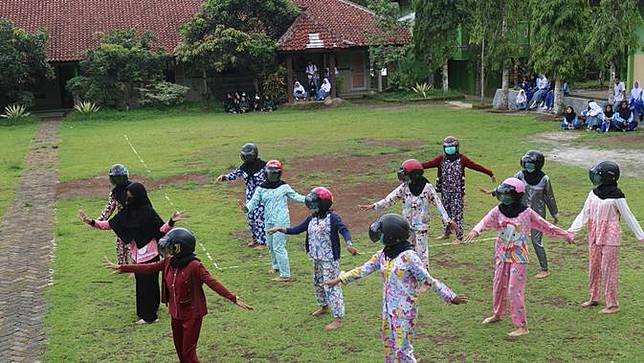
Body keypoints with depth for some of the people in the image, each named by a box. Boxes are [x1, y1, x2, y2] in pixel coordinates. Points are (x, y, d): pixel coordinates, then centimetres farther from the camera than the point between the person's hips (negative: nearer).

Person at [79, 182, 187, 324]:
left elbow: (162, 229, -20)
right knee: (141, 282, 17)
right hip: (136, 254, 7)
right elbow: (110, 224, 7)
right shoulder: (127, 211, 3)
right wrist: (92, 222, -1)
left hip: (148, 254, -7)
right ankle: (149, 312, 32)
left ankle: (149, 316, 9)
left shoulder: (148, 212, -18)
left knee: (147, 283, -1)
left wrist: (171, 221, -38)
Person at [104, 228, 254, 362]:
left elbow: (213, 283, -28)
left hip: (192, 315, -7)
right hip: (175, 314, 7)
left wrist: (234, 299, -36)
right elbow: (147, 268, 6)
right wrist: (121, 267, 7)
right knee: (180, 350, 20)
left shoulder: (194, 266, -23)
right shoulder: (169, 262, -1)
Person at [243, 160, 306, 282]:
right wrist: (246, 208, -23)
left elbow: (295, 196, 7)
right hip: (268, 221, 5)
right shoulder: (261, 188, 4)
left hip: (281, 221, -5)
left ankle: (285, 275, -4)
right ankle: (275, 265, 46)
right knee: (270, 245, 20)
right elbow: (254, 201, -2)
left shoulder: (284, 187, -3)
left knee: (278, 247, -9)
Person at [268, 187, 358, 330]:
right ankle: (323, 306, 48)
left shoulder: (332, 217, -17)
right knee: (317, 283, 23)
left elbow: (344, 230, -29)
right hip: (317, 259, 9)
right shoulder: (311, 219, 7)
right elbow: (297, 229, 11)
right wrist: (280, 229, 1)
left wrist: (349, 245, -47)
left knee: (331, 287, -7)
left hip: (330, 260, -9)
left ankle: (338, 319, 0)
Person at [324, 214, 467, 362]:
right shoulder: (382, 255, 2)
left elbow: (428, 281, -14)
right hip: (388, 310, 7)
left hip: (404, 312, -7)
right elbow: (363, 270, 10)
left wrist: (451, 297, -15)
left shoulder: (408, 256, -19)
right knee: (389, 348, 16)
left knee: (402, 350, -2)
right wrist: (339, 280, 13)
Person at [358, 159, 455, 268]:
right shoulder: (404, 187, -2)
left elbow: (438, 204, -8)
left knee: (421, 250, 0)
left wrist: (448, 220, -11)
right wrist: (373, 206, -16)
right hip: (407, 225, 4)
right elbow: (390, 199, -6)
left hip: (421, 225, -4)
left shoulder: (427, 188, -12)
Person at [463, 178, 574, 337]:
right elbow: (485, 221, -19)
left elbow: (545, 226, 3)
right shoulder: (497, 211, -2)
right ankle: (497, 314, 43)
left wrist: (565, 235, 8)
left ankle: (522, 326, -1)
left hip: (518, 258, -4)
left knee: (515, 290, -8)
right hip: (502, 257, 4)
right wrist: (476, 231, -41)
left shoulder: (527, 213, -7)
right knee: (498, 286, 18)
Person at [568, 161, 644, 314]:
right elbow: (584, 214, 10)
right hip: (595, 236, 7)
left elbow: (628, 217, -9)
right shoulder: (594, 193, 6)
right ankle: (594, 298, 29)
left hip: (610, 237, -7)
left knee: (608, 269, -1)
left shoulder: (616, 196, -13)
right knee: (593, 267, 14)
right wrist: (571, 231, 5)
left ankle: (612, 304, 9)